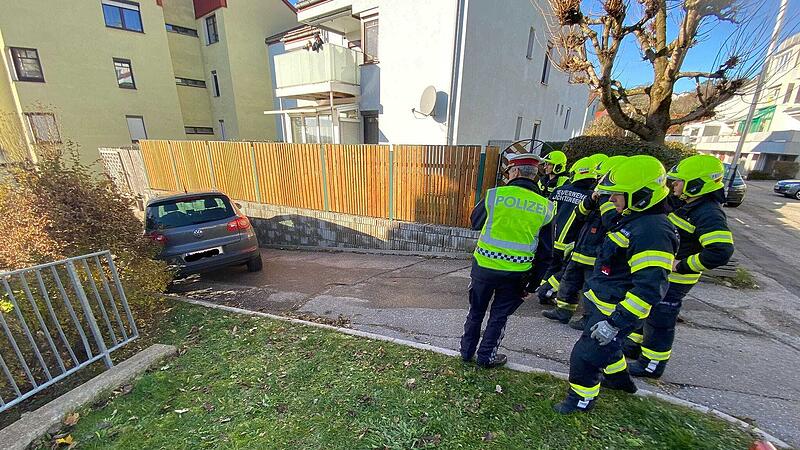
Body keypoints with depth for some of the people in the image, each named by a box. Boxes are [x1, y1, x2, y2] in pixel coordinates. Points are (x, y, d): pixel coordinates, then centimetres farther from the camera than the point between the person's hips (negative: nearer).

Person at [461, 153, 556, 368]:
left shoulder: (495, 194, -11)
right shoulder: (546, 207, -3)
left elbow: (475, 222, 4)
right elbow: (544, 249, 3)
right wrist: (533, 281, 11)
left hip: (484, 265, -1)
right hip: (517, 273, 1)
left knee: (476, 310, 19)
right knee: (499, 315, 19)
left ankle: (467, 350, 35)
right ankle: (486, 356, 32)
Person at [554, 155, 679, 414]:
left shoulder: (652, 232, -28)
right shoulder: (634, 220, 5)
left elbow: (649, 289, -31)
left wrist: (616, 322, -29)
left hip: (614, 311, -10)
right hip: (602, 304, 10)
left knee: (585, 354, 3)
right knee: (605, 343, 31)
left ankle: (581, 399, 27)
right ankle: (619, 378, 56)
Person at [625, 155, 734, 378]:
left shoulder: (709, 214, -24)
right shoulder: (685, 203, 4)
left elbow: (721, 252, -34)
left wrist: (683, 266, -26)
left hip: (673, 280, -9)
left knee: (659, 320, 5)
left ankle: (652, 364, 23)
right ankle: (633, 345, 41)